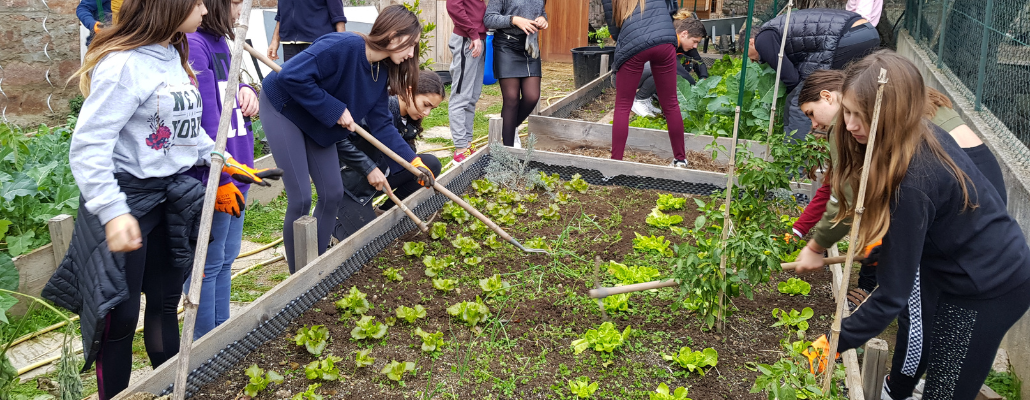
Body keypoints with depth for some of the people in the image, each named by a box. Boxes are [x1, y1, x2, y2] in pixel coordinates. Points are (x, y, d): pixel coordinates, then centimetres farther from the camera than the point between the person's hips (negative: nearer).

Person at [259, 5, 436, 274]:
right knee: (301, 198, -9)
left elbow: (382, 126, -3)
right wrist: (335, 110, -28)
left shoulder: (381, 72, -5)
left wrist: (414, 161, -11)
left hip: (318, 123, 8)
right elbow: (291, 76, -34)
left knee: (333, 194, 6)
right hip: (283, 108, -8)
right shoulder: (344, 46, -30)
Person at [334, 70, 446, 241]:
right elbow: (339, 140, -30)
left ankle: (387, 211, 6)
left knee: (432, 163, -5)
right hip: (351, 181, -8)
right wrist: (370, 169, -29)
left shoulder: (408, 121, 1)